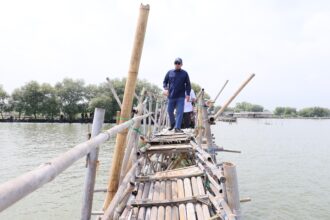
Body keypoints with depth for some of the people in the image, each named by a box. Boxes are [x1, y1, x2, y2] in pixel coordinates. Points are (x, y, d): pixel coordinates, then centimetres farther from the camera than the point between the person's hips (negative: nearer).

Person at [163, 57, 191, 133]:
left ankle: (177, 127, -4)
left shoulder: (184, 73, 5)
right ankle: (172, 124, 34)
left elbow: (188, 84, 7)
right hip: (171, 96, 2)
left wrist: (188, 94, -2)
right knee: (170, 111, 10)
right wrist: (165, 88, -8)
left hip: (181, 97, -2)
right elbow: (165, 82, 11)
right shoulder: (170, 72, 8)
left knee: (180, 112, -7)